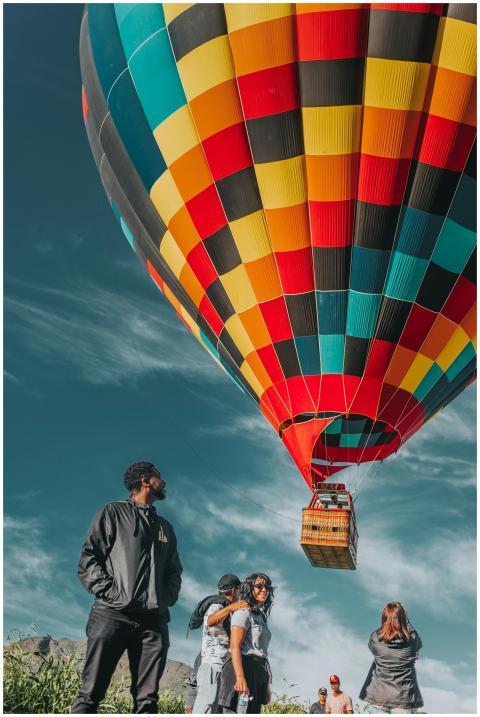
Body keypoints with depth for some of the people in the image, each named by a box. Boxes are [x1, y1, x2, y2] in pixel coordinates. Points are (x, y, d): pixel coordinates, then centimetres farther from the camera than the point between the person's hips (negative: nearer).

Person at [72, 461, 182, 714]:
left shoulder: (166, 528, 27)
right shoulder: (114, 512, 11)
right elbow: (88, 559, 3)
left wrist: (166, 599, 5)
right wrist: (111, 592, -10)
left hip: (154, 620, 5)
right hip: (113, 614, -4)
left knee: (147, 699, -2)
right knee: (90, 694, -9)